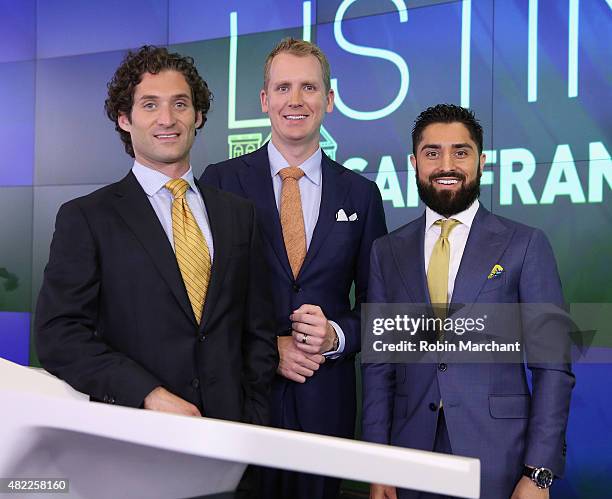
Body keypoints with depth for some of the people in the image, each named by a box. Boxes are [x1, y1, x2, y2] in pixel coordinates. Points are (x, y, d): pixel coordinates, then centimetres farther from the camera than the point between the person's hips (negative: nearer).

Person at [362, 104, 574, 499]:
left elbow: (553, 366, -4)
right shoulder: (388, 251, 6)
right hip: (412, 458, 3)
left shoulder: (525, 245, -3)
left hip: (498, 461, -2)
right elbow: (379, 365, 6)